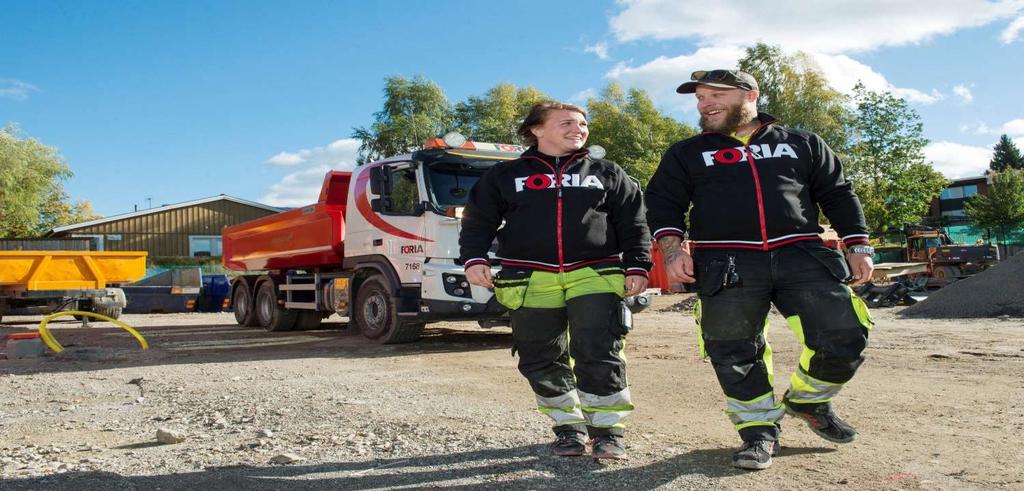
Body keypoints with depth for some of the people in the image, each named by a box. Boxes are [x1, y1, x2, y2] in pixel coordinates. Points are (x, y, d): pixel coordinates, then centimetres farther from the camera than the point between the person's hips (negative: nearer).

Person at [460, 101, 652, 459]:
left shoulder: (607, 174, 14)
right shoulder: (506, 175, 11)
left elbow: (633, 224, 12)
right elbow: (478, 221, 11)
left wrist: (637, 267, 2)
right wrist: (474, 258, -5)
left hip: (595, 275, 0)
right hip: (531, 280, 1)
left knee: (599, 355, -9)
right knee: (542, 360, 4)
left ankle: (606, 430, 6)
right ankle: (569, 427, 20)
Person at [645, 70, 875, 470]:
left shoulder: (802, 144, 17)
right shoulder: (686, 154, 15)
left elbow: (838, 195, 18)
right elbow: (664, 203, 7)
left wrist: (857, 246, 9)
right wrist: (673, 248, -9)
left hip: (802, 255, 1)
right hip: (727, 265, 0)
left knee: (844, 338, -6)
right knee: (735, 354, -4)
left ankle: (808, 401, 21)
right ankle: (759, 429, 16)